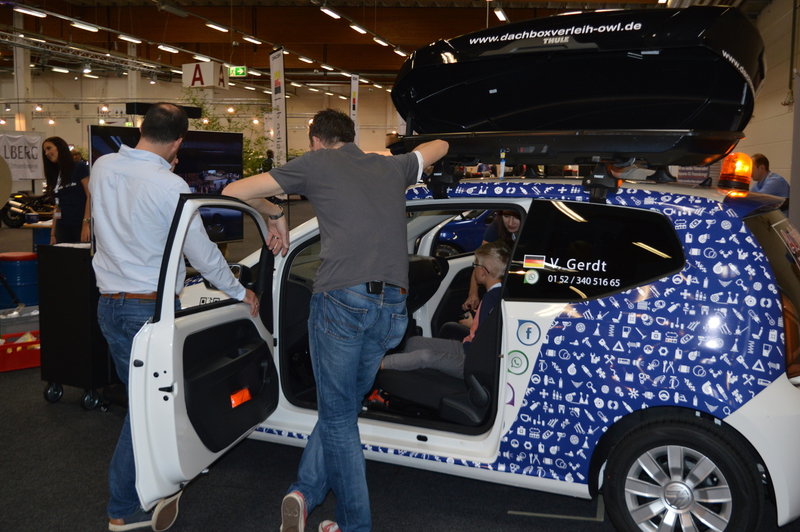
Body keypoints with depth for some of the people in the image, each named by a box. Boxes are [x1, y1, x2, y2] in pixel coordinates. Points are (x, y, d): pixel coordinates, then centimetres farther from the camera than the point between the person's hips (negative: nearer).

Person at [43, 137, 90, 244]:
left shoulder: (80, 168, -1)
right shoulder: (55, 175, 16)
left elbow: (90, 196, -8)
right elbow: (57, 206, 16)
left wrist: (86, 224, -17)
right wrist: (53, 234, 11)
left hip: (81, 226, -6)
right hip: (63, 228, 6)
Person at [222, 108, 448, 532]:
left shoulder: (315, 163, 10)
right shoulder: (391, 167, 22)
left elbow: (232, 192, 13)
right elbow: (439, 146, 42)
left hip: (343, 298, -4)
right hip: (392, 306, 5)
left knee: (338, 413, 10)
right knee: (343, 406, 21)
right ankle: (306, 491, 17)